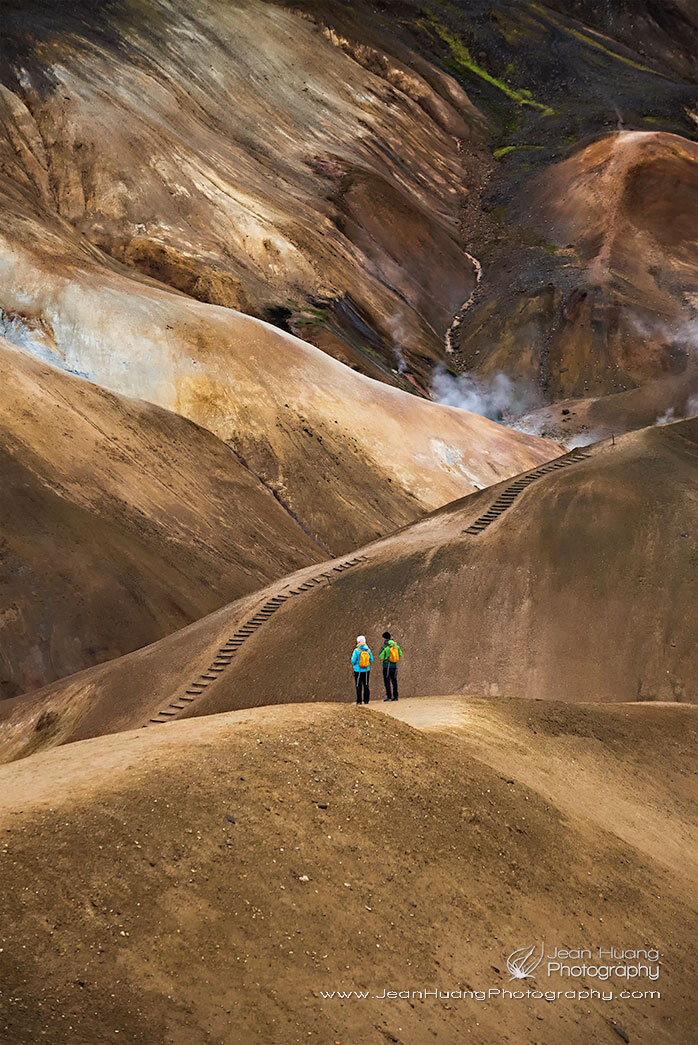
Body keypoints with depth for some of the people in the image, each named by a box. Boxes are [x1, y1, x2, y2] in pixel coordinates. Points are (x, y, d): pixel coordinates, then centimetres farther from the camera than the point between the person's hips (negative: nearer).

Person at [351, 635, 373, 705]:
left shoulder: (356, 650, -13)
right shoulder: (368, 650, -2)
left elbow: (353, 660, -11)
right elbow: (371, 660, 2)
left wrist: (353, 665, 10)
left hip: (358, 671, -3)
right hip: (366, 670, 3)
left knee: (358, 686, 3)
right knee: (366, 686, 10)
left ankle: (359, 701, 2)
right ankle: (366, 700, 10)